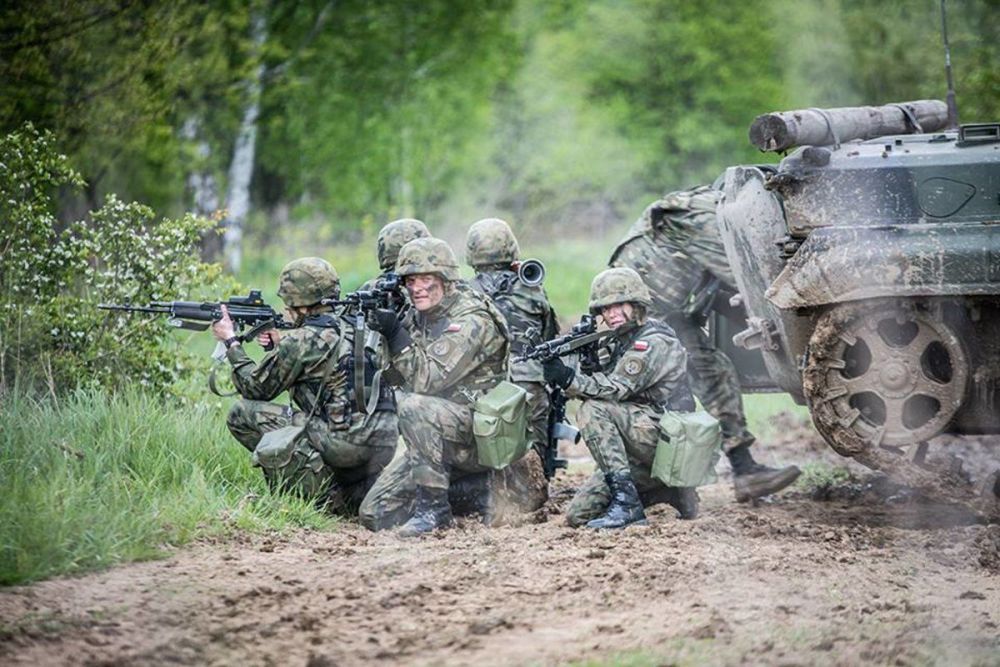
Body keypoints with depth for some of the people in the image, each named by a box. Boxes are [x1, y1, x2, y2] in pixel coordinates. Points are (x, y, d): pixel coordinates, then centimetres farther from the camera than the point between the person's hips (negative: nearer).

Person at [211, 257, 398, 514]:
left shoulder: (301, 340, -6)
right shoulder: (350, 329, 18)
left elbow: (257, 388, 6)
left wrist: (231, 342, 18)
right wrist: (279, 344, 25)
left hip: (344, 440, -8)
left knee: (242, 415, -3)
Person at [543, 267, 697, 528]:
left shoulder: (655, 343, -12)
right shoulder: (623, 341, 17)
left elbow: (617, 388, -23)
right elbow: (598, 386, 8)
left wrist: (569, 378, -31)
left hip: (663, 436, -9)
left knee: (594, 410, -25)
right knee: (578, 516, 1)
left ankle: (626, 502, -24)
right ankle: (668, 493, 11)